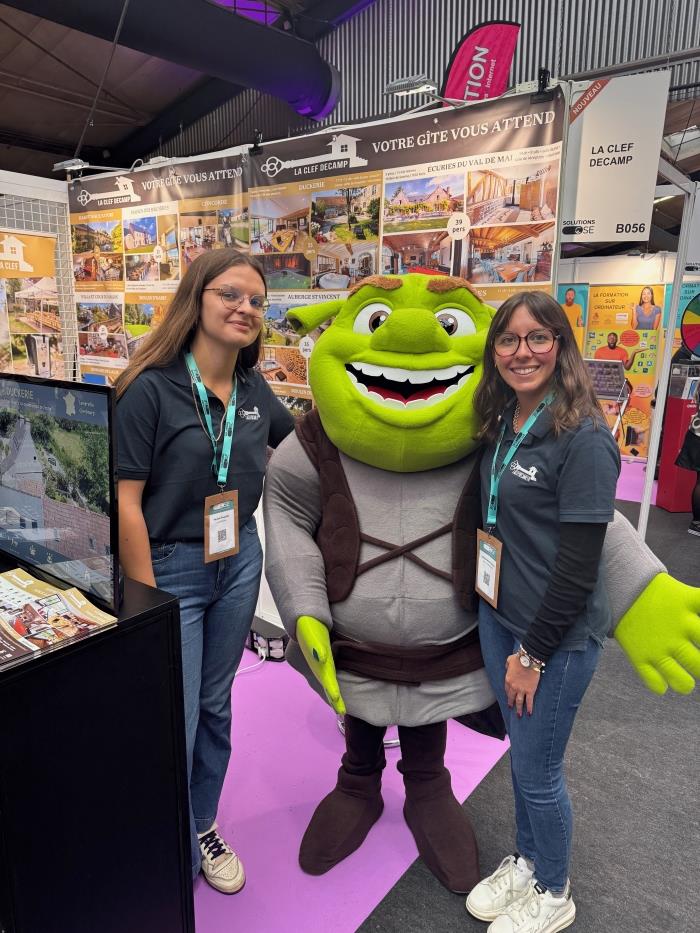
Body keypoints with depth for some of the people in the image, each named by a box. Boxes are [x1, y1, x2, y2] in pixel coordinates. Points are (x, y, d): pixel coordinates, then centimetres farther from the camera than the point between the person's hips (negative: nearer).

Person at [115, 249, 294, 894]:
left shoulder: (254, 388, 2)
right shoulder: (152, 387, -15)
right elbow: (127, 502, -16)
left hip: (240, 564, 5)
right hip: (171, 567, -5)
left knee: (215, 707, 19)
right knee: (175, 723, 5)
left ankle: (203, 828, 43)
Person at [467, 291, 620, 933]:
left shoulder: (583, 438, -20)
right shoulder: (500, 424, 2)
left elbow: (579, 564, -20)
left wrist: (533, 652, -13)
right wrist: (508, 637, 8)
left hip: (558, 636, -6)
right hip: (498, 617, 6)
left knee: (537, 771, 12)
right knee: (521, 755, 23)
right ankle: (525, 862, 47)